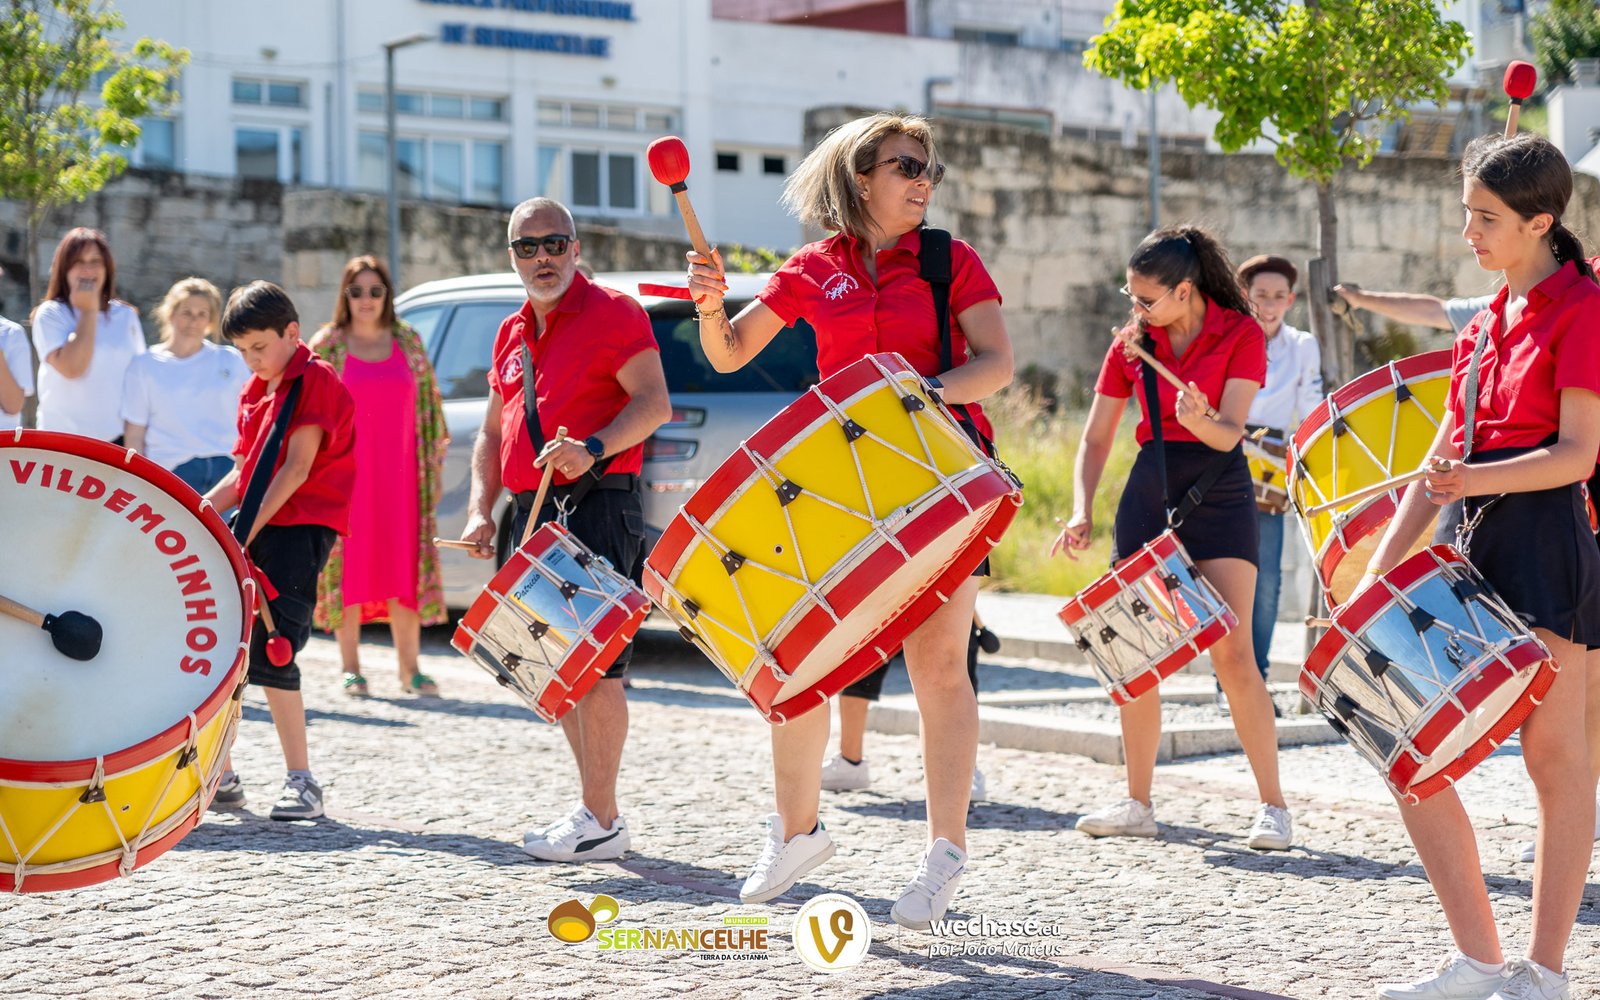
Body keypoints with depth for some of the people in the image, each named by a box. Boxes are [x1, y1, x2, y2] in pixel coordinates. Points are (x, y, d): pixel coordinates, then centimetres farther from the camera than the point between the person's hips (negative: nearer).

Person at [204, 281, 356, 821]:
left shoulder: (315, 378, -9)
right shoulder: (254, 392, 18)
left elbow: (298, 466, -16)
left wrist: (248, 531, -19)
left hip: (302, 523, -9)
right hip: (257, 528, 9)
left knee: (269, 651, -16)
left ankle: (302, 781, -10)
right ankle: (219, 774, 18)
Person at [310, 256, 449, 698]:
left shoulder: (409, 343, 10)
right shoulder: (326, 345, 4)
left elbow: (428, 404, 14)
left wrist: (436, 448, 9)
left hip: (399, 474, 2)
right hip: (344, 473, -2)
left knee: (405, 566, 1)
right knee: (348, 566, -2)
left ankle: (410, 669, 6)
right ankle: (351, 669, 4)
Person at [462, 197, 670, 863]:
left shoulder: (612, 313, -2)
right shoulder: (512, 335, 20)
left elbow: (654, 404, -12)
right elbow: (493, 433, 22)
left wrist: (594, 448, -28)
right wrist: (481, 510, 8)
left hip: (598, 506, -8)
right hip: (533, 511, 8)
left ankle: (600, 822, -8)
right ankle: (596, 813, 18)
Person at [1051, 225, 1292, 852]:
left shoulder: (1240, 333, -5)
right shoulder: (1132, 342, 4)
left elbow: (1229, 435, -12)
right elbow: (1096, 437, 7)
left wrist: (1200, 420, -34)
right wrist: (1082, 512, -6)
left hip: (1218, 491, -4)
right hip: (1150, 489, 4)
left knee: (1232, 653, -12)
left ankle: (1273, 806, -6)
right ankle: (1138, 804, 12)